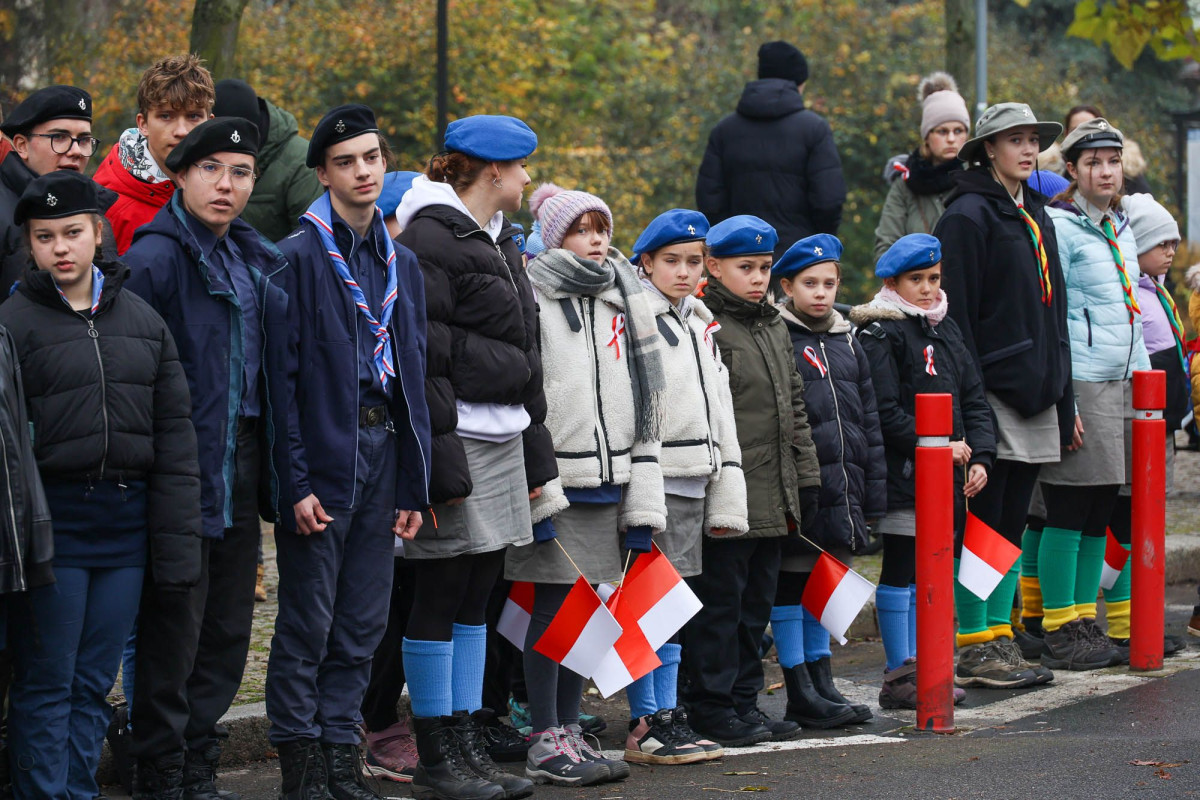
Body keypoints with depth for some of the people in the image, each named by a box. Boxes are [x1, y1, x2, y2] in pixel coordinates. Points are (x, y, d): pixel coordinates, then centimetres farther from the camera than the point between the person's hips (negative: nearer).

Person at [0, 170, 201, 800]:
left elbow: (175, 434, 10)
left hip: (126, 522, 4)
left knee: (94, 681, 9)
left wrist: (178, 545, 5)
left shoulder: (143, 321, 10)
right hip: (54, 517, -4)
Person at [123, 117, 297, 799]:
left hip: (244, 457, 8)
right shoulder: (157, 257, -11)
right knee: (175, 622, -3)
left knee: (229, 623, 12)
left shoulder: (257, 262, 13)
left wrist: (284, 463, 13)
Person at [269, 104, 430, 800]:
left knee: (364, 623, 8)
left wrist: (415, 484, 11)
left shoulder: (402, 264, 14)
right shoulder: (300, 256, -6)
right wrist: (293, 480, -16)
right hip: (321, 455, -6)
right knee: (308, 619, -2)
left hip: (383, 454, 6)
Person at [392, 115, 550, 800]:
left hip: (504, 443, 9)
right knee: (441, 598, -3)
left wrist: (537, 455, 20)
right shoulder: (431, 239, -11)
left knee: (477, 598, 10)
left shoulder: (500, 241, 18)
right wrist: (443, 462, -21)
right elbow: (424, 359, -17)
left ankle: (470, 741, 15)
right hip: (458, 441, -9)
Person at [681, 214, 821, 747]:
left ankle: (744, 701, 20)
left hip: (773, 498, 8)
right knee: (719, 602, -2)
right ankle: (712, 707, 5)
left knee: (756, 604, 12)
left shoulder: (774, 328, 18)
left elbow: (794, 409, 23)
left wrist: (807, 480, 18)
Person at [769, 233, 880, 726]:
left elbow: (869, 421, 18)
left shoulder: (847, 343, 15)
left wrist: (873, 496, 14)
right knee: (791, 584, -1)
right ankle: (800, 693, 3)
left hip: (840, 490, 7)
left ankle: (822, 683, 20)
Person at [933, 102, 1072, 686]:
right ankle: (973, 647, -1)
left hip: (1035, 393, 8)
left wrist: (1064, 396, 19)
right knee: (981, 522, -5)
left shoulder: (1036, 215, 18)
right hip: (993, 391, -8)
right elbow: (955, 314, -13)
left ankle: (1000, 638, 15)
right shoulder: (968, 216, -8)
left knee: (1011, 522, 10)